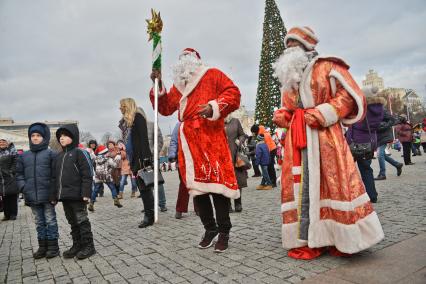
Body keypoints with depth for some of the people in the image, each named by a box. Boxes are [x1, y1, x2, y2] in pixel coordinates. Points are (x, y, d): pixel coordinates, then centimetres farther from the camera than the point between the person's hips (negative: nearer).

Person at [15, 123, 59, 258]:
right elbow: (19, 174, 14)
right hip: (32, 197, 4)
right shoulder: (24, 156, 11)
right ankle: (42, 247, 25)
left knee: (50, 221, 5)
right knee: (39, 222, 14)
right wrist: (23, 188, -2)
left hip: (47, 196, -4)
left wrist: (54, 193, -12)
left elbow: (55, 175, -7)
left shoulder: (50, 154, -3)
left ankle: (53, 246, 15)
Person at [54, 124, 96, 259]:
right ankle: (77, 245, 27)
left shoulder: (79, 153, -8)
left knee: (82, 220, 0)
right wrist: (56, 195, 13)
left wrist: (86, 193, -19)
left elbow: (87, 175, -14)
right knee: (72, 222, 16)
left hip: (77, 196, -7)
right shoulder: (59, 156, 15)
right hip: (64, 196, 8)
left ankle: (88, 246, 11)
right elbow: (56, 176, 18)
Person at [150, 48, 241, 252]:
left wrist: (214, 107, -16)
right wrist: (158, 85, 13)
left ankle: (224, 231, 3)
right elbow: (165, 108, 24)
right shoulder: (178, 85, 26)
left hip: (211, 137, -5)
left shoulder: (212, 75, 10)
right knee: (196, 184, 6)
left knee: (217, 181, -9)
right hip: (189, 140, 6)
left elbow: (233, 93, -1)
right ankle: (210, 228, 20)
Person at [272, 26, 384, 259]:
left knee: (331, 184, -4)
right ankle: (308, 239, 11)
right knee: (301, 187, 2)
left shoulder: (327, 67, 4)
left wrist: (322, 114, -14)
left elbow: (351, 95, -4)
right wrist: (281, 116, 5)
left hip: (324, 137, -6)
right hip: (297, 140, 6)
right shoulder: (289, 78, 23)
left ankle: (344, 238, 11)